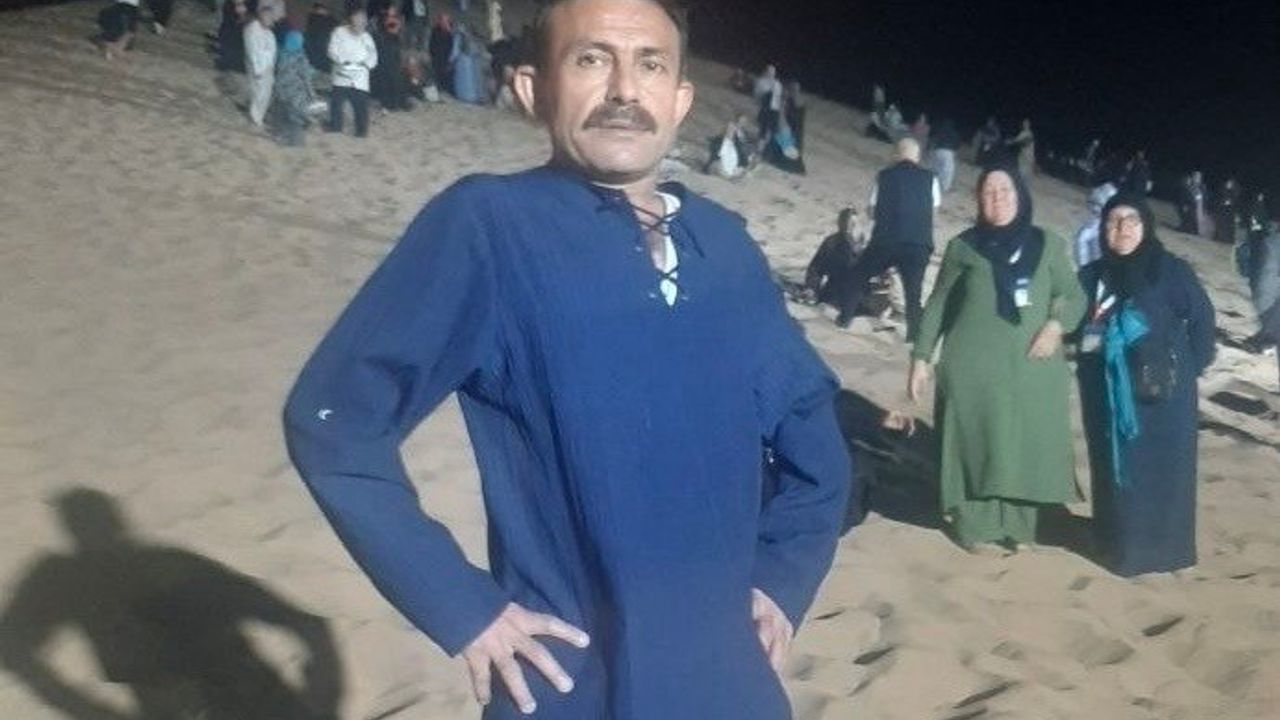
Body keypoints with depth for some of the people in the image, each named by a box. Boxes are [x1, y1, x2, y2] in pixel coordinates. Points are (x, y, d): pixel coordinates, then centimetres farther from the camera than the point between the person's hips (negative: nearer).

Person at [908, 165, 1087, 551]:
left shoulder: (1047, 245, 5)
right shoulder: (963, 247, 3)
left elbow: (1075, 295, 9)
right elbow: (938, 304, 8)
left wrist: (1057, 324, -11)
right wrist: (921, 356, 3)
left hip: (1030, 368, 1)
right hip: (973, 366, -1)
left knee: (1027, 445, 3)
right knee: (975, 442, 3)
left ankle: (1019, 526, 15)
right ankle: (972, 524, 15)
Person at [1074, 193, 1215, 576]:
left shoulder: (1172, 271, -3)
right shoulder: (1092, 277, 6)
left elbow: (1202, 319, -1)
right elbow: (1076, 329, 13)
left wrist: (1188, 368, -5)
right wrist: (1089, 354, -2)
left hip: (1164, 392, -2)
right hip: (1109, 395, 2)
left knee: (1164, 468, 3)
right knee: (1117, 468, 5)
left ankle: (1166, 545, 15)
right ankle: (1121, 544, 16)